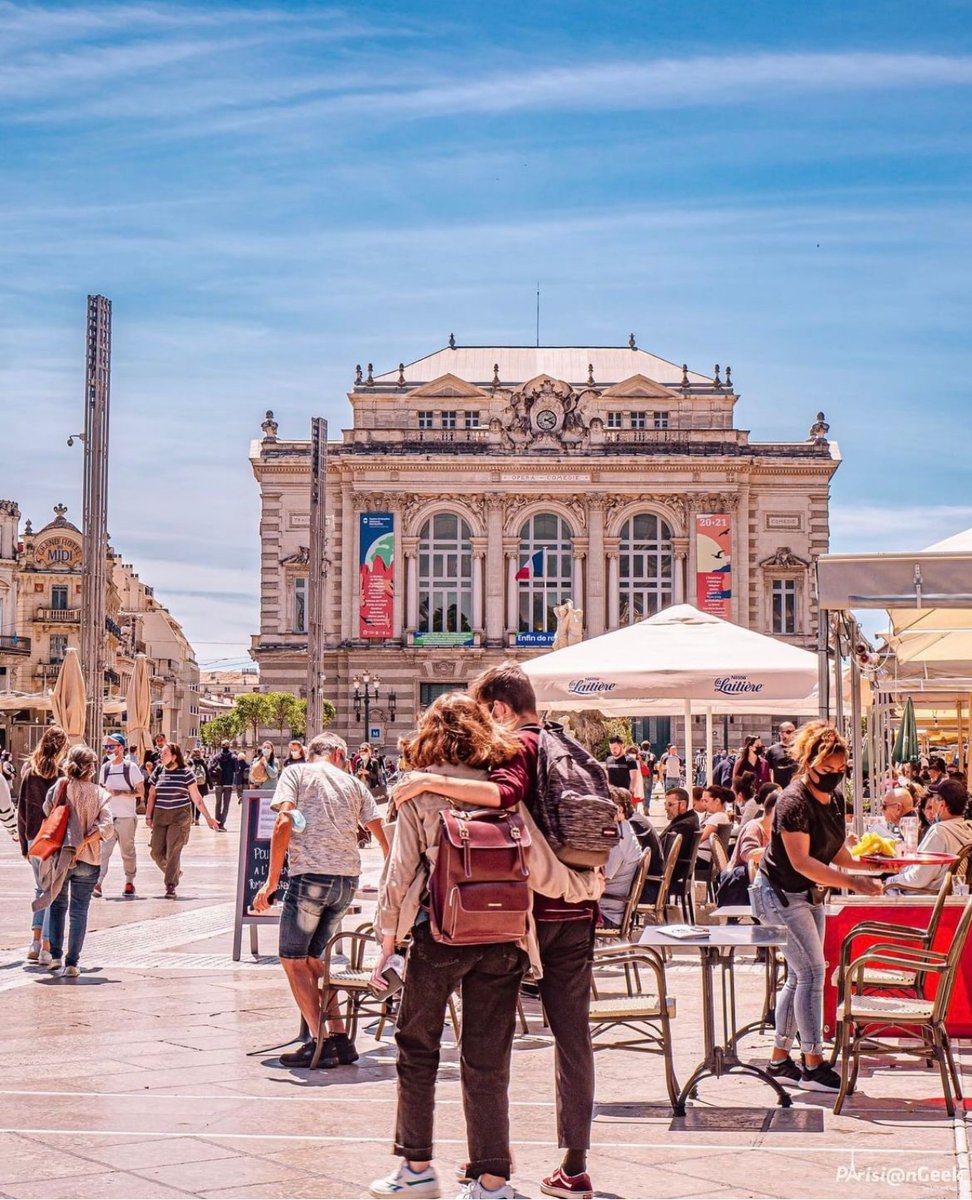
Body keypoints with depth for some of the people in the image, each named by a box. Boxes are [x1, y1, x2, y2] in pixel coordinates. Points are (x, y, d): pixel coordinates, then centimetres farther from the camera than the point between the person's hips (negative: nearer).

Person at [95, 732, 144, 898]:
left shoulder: (130, 767, -5)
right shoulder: (105, 767, 11)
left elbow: (141, 791, -7)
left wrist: (120, 792, -17)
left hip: (126, 817, -3)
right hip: (108, 817, 3)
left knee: (127, 851, 7)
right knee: (103, 850, -10)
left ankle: (129, 883, 20)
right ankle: (97, 883, -18)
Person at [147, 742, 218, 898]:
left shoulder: (186, 773, -5)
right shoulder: (158, 772, 6)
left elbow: (196, 797, -2)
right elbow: (152, 795, 11)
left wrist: (208, 818, -2)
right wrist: (148, 816, 4)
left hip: (180, 816, -4)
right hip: (160, 816, 4)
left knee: (173, 851, -12)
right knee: (157, 852, 1)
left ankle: (171, 886, -6)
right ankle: (175, 872, 27)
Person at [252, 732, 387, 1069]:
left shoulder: (295, 773, 5)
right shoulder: (353, 783, 17)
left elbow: (283, 825, -8)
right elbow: (382, 833, 16)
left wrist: (271, 881, -9)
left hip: (311, 875, -5)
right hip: (348, 879, 5)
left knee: (293, 960, 5)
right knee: (312, 959, 16)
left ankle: (323, 1043, -2)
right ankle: (340, 1040, 12)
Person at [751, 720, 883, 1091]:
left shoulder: (832, 800, 4)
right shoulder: (794, 802, -23)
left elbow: (836, 852, 9)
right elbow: (801, 862, -29)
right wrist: (852, 882, -34)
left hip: (809, 895, 9)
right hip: (779, 894, -9)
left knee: (799, 976, 11)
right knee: (812, 972, -13)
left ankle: (780, 1058, 19)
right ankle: (813, 1066, -10)